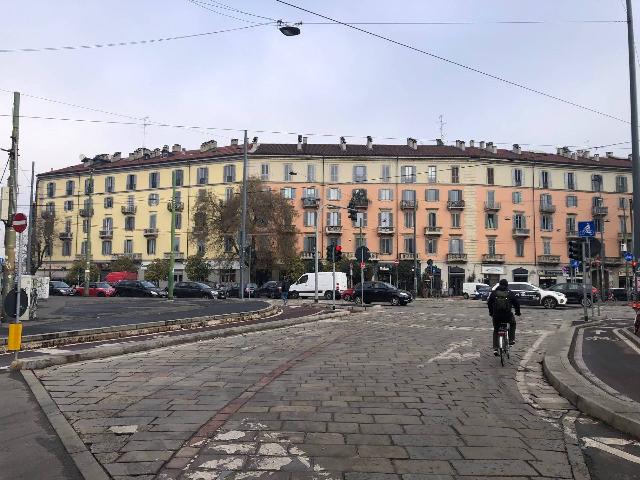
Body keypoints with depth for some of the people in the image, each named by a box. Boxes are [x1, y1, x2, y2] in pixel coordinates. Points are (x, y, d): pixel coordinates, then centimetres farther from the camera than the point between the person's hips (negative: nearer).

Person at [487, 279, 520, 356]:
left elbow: (489, 303, 11)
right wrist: (518, 312, 25)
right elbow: (516, 303, 6)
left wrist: (491, 313, 27)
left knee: (495, 331, 19)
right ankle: (511, 339, 22)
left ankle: (495, 349, 9)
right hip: (507, 316, -1)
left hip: (496, 316, 1)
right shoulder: (510, 293, 1)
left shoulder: (494, 293, 5)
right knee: (512, 323, 32)